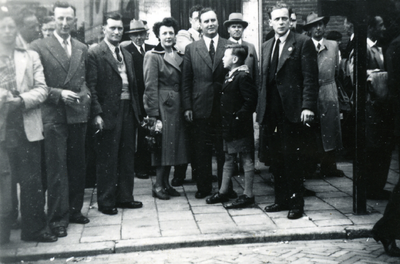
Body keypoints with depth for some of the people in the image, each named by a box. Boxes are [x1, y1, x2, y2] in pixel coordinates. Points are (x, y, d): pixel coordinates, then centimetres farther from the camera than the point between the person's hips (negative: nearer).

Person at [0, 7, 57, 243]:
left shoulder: (31, 57, 11)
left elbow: (42, 89, 2)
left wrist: (21, 100, -14)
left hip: (27, 128, 1)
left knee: (32, 180, 6)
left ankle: (34, 228, 17)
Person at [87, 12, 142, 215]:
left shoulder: (127, 55, 16)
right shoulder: (95, 54, -6)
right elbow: (91, 86, -12)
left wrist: (137, 111, 11)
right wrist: (97, 113, -19)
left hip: (128, 110, 7)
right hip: (108, 113, -7)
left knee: (127, 157, 13)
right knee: (107, 159, 1)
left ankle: (125, 197, 25)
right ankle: (106, 201, 12)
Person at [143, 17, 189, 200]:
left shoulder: (178, 57, 14)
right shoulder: (153, 56, -6)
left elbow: (182, 84, 14)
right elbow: (150, 87, -11)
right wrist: (154, 113, -16)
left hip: (176, 106, 7)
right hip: (163, 105, -7)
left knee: (173, 144, 9)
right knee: (163, 144, -4)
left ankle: (166, 183, 19)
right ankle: (158, 185, 5)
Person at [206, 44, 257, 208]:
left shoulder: (243, 76, -15)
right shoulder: (230, 76, 14)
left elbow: (251, 100, -22)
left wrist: (239, 117, -20)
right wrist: (226, 122, 11)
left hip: (240, 127, -10)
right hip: (229, 126, 10)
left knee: (246, 159, 0)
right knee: (228, 159, 16)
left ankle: (248, 195, 6)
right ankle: (223, 192, 25)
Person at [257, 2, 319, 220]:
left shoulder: (303, 43, -2)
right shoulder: (267, 46, 17)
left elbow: (310, 78, -9)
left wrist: (308, 106, -17)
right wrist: (261, 107, 11)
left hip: (293, 110, -6)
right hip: (272, 111, 6)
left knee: (293, 157, -1)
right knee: (277, 158, 10)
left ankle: (296, 202, 9)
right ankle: (282, 199, 21)